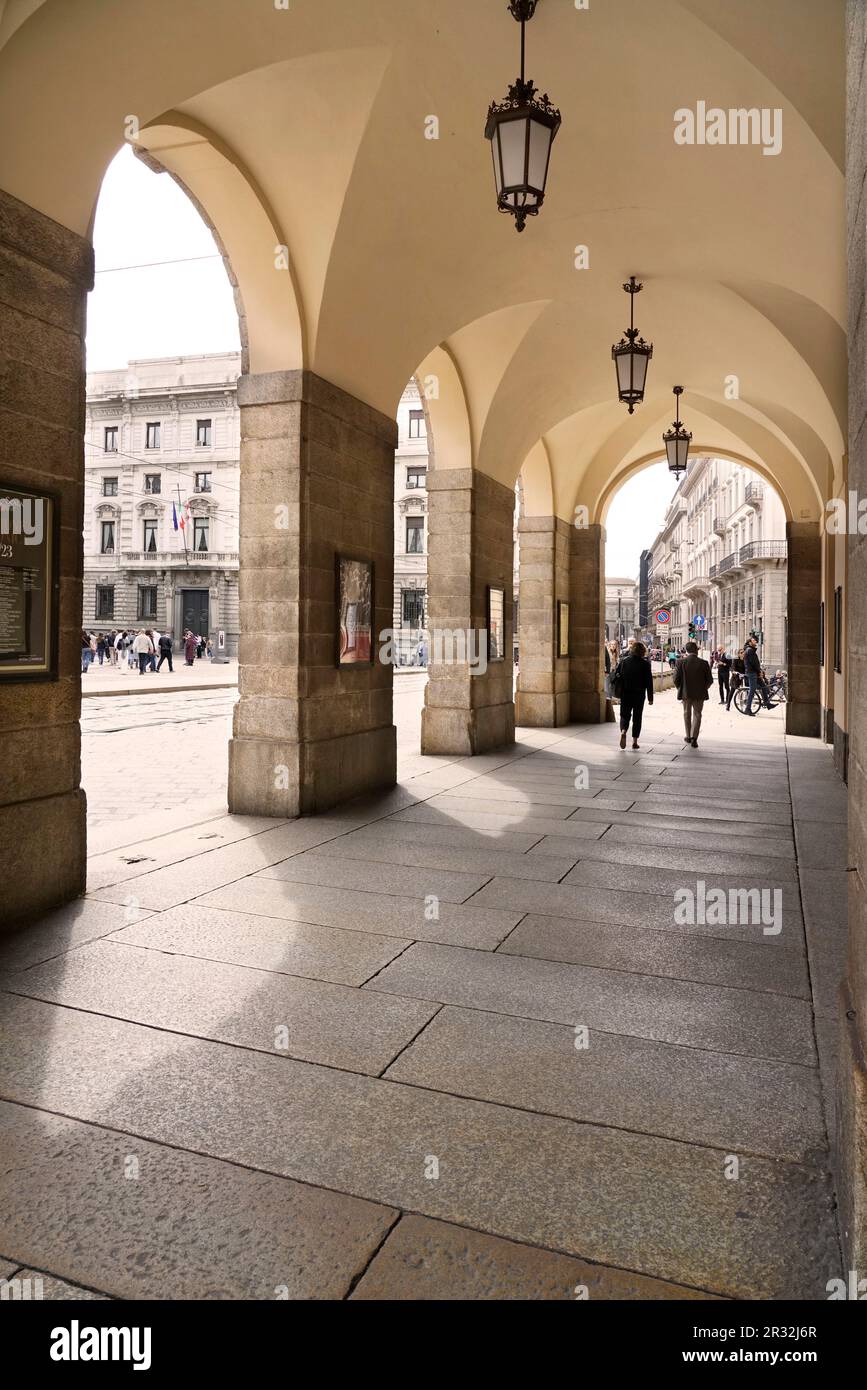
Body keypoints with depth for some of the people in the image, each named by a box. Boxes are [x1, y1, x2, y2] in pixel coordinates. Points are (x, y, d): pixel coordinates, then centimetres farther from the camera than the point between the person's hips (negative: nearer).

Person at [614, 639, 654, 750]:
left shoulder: (623, 661, 0)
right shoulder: (645, 664, -6)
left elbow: (615, 675, -1)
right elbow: (649, 682, -6)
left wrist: (617, 690, 6)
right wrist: (650, 698, -1)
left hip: (625, 694, 1)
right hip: (639, 695, -1)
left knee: (625, 715, 10)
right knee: (637, 717, 10)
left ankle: (623, 732, -19)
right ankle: (635, 741, 10)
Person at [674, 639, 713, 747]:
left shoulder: (681, 662, -10)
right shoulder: (703, 663, -8)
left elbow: (676, 679, -9)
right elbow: (710, 680, -4)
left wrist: (679, 689, 9)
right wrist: (704, 688, 13)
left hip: (685, 692, 1)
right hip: (699, 693, -1)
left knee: (687, 714, 18)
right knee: (697, 714, 8)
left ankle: (688, 736, 26)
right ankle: (694, 737, -3)